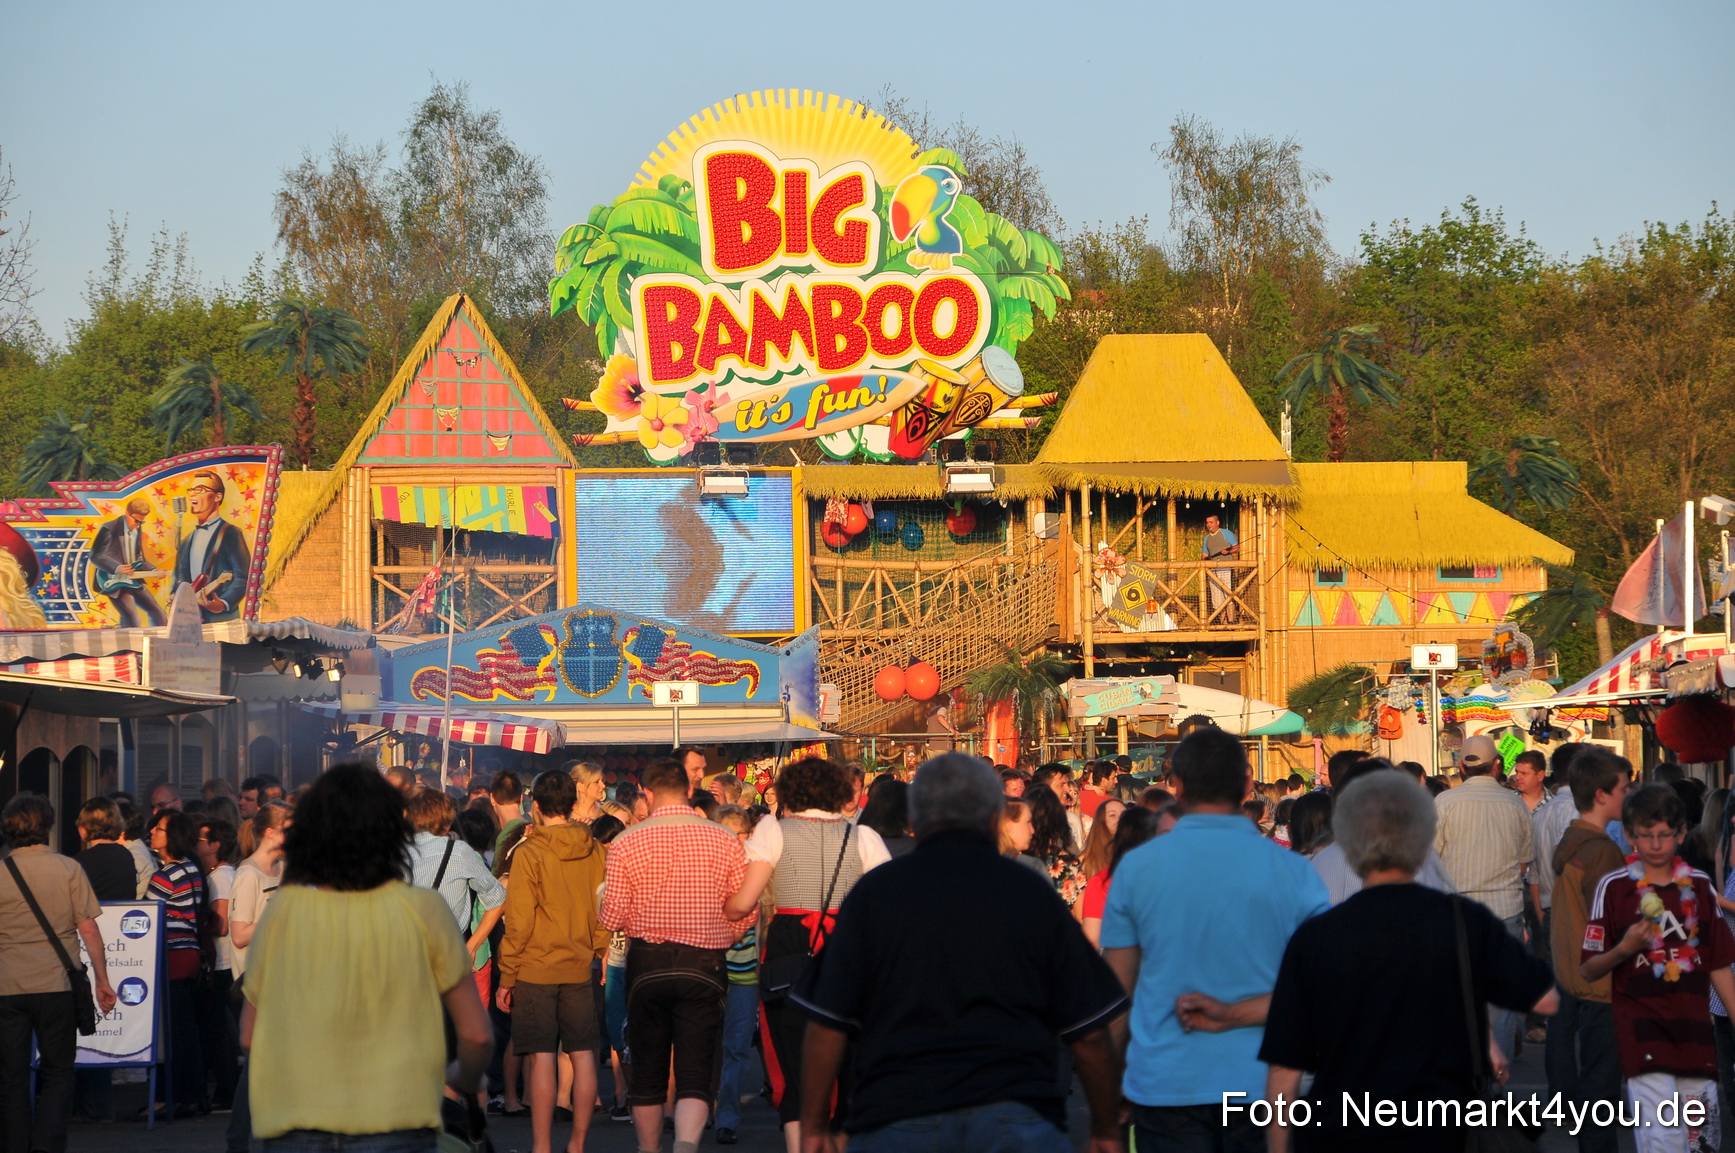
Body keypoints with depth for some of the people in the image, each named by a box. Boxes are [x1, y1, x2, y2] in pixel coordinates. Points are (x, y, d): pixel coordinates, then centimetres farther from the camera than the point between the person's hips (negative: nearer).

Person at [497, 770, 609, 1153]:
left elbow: (519, 922, -10)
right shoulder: (595, 852, 1)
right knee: (583, 1056, 9)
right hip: (580, 967, 4)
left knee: (542, 1059, -2)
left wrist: (507, 977, -3)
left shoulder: (529, 853, -11)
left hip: (536, 968, -4)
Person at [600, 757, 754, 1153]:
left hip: (647, 963, 0)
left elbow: (612, 917, -6)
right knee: (696, 1070, -4)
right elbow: (745, 914, 2)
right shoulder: (726, 841, -1)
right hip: (705, 967, 0)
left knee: (647, 1068, 14)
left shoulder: (626, 842, -4)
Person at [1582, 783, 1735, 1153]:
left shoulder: (1700, 886, 10)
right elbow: (1587, 970, 0)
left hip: (1694, 1028, 4)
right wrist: (1625, 948, -18)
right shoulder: (1614, 888, -1)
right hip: (1642, 1028, -4)